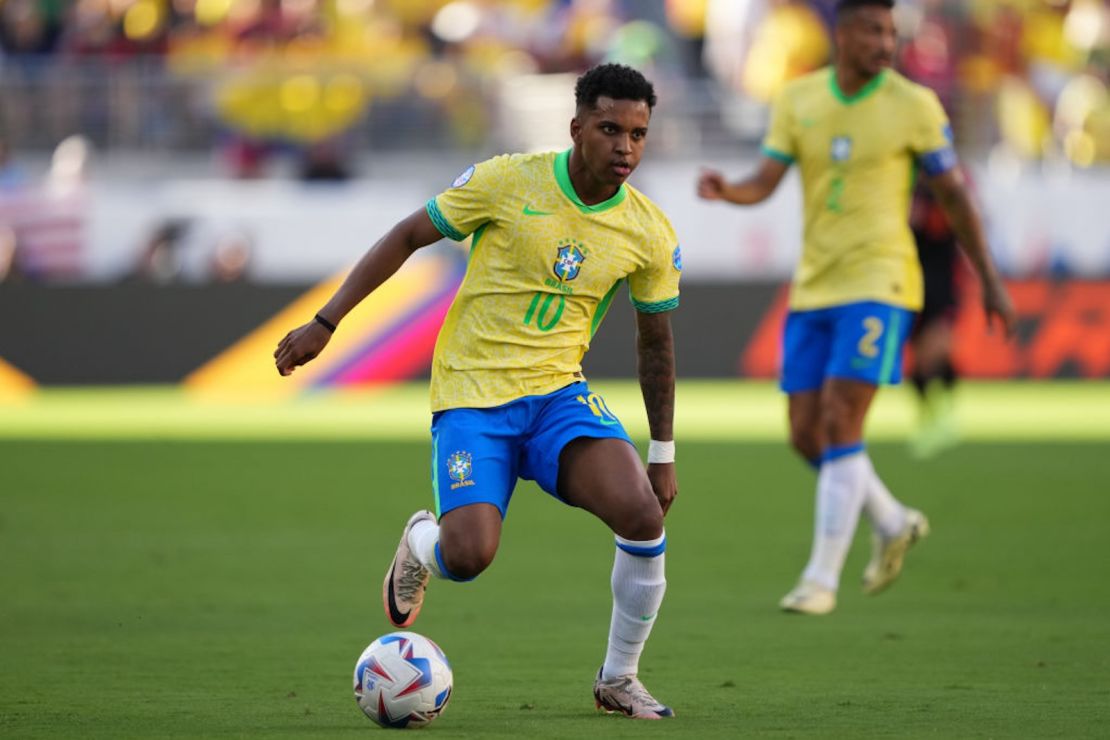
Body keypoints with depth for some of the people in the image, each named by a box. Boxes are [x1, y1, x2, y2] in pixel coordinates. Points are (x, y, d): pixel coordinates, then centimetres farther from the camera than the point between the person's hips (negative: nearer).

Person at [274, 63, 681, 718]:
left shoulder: (650, 234, -1)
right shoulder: (507, 182, -10)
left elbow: (655, 340, 13)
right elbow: (408, 237, 0)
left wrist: (663, 455, 14)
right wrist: (325, 323, -4)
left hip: (559, 393, 3)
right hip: (472, 394, -3)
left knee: (644, 516, -24)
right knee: (469, 556, -23)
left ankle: (619, 681, -2)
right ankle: (421, 542, 18)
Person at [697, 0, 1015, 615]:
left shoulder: (914, 106, -5)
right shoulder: (797, 100, 4)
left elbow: (953, 195, 3)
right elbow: (763, 184, -1)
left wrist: (990, 281, 7)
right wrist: (724, 191, -24)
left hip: (877, 285, -5)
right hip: (813, 288, 5)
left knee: (840, 426, -15)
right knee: (807, 437, 5)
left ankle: (822, 578, -11)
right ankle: (893, 525, 31)